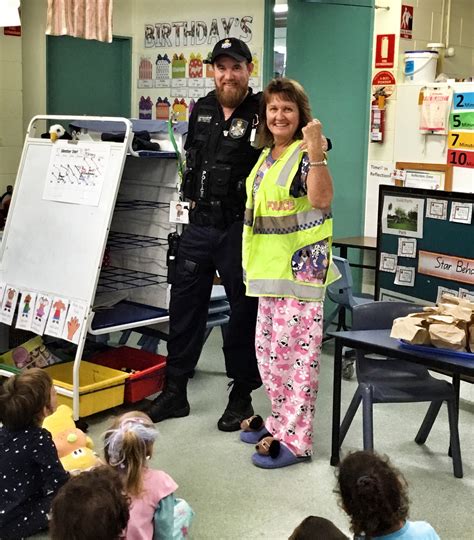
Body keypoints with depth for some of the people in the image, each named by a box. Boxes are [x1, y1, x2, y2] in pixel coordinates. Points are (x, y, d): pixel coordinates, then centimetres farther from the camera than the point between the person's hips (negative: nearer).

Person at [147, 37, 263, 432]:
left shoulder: (262, 113, -9)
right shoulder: (202, 110, 11)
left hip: (240, 228, -6)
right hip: (200, 224, 6)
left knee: (244, 310, 5)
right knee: (184, 303, 10)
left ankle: (242, 396, 21)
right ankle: (174, 392, 24)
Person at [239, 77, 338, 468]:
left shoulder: (305, 153, -10)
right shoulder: (266, 156, 15)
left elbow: (322, 199, -26)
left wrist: (316, 152, -32)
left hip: (302, 265, -9)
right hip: (271, 267, 9)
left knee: (295, 348, -6)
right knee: (268, 348, 15)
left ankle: (295, 439, 1)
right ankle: (282, 419, 30)